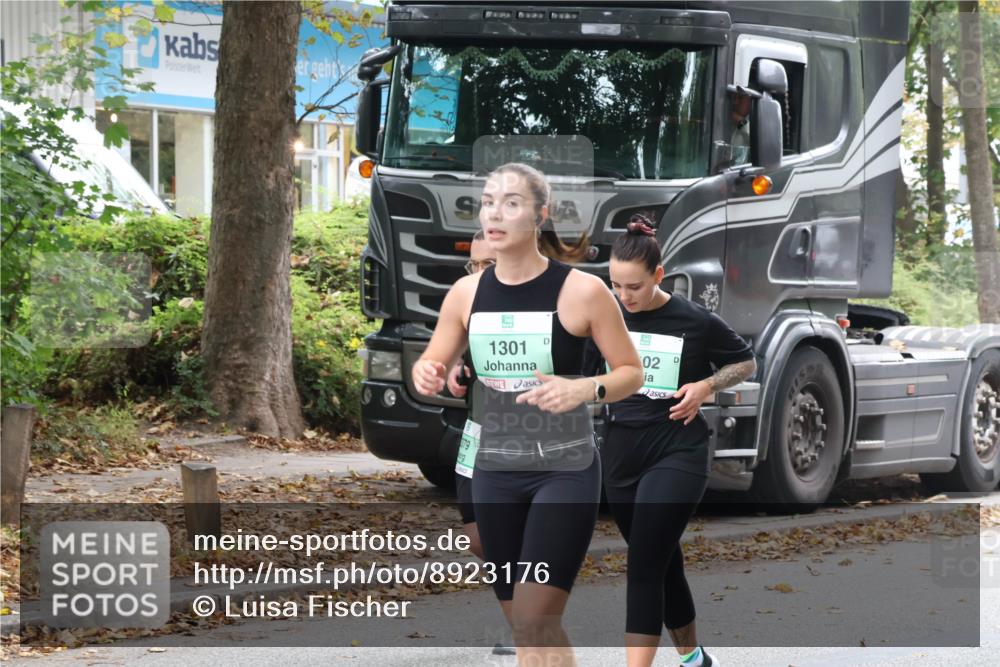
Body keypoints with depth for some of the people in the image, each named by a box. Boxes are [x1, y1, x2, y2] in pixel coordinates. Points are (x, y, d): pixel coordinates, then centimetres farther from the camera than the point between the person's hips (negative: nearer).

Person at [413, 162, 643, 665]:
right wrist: (426, 375, -13)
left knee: (533, 619, -14)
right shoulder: (467, 293, 2)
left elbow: (631, 372, -3)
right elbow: (431, 365, 12)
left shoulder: (582, 291, -11)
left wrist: (586, 388, -24)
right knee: (522, 623, 12)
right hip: (494, 472, 5)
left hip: (565, 470, -5)